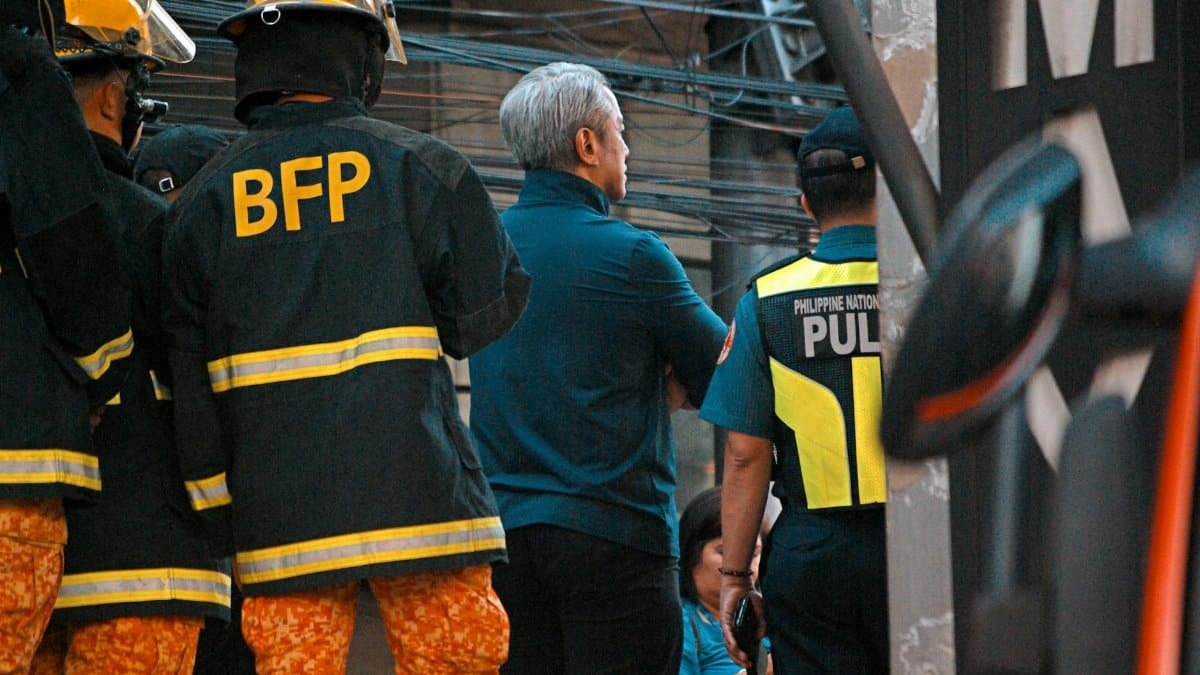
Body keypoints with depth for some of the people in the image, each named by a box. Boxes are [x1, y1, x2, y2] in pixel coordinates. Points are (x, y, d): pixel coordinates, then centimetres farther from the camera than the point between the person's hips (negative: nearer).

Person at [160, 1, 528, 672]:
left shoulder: (202, 200, 9)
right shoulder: (420, 166, 2)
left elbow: (188, 385, 8)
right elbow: (487, 310, 4)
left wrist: (215, 515, 13)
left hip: (277, 511, 2)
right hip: (417, 492, -2)